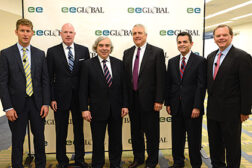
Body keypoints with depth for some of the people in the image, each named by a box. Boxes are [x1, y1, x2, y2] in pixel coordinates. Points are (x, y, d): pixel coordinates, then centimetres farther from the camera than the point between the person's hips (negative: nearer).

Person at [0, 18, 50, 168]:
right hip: (17, 105, -2)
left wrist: (46, 103, -3)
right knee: (17, 140, 10)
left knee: (40, 137, 14)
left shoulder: (40, 54, 5)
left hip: (37, 104, 3)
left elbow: (45, 80, 5)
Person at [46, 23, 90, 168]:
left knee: (79, 130, 14)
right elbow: (49, 77, -2)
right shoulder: (52, 51, -1)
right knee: (61, 132, 11)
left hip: (79, 97, 1)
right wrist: (51, 98, -7)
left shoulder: (84, 50, 2)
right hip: (60, 97, -1)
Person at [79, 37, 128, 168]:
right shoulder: (88, 65, -3)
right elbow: (83, 89, -4)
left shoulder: (118, 63, 4)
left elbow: (123, 86, 4)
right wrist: (84, 109, -9)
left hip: (116, 110, 2)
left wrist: (125, 105, 0)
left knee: (116, 140, 14)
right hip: (97, 110, -2)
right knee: (98, 141, 11)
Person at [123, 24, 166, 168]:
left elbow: (161, 78, -9)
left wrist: (159, 100, -13)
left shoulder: (157, 52, -5)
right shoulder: (127, 53, 10)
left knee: (151, 132, 8)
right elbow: (125, 76, 9)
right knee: (135, 131, 16)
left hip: (149, 99, -4)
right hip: (132, 99, 5)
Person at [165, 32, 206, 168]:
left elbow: (201, 86, -10)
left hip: (192, 108, -4)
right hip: (176, 108, 4)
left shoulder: (200, 61, -5)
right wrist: (167, 103, 5)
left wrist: (197, 107, -14)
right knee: (177, 138, 15)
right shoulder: (172, 62, 9)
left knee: (194, 139, 9)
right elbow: (168, 84, 10)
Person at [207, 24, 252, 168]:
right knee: (214, 142, 19)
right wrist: (211, 100, 11)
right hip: (213, 109, 6)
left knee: (232, 144, 10)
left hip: (231, 111, -6)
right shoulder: (211, 57, 9)